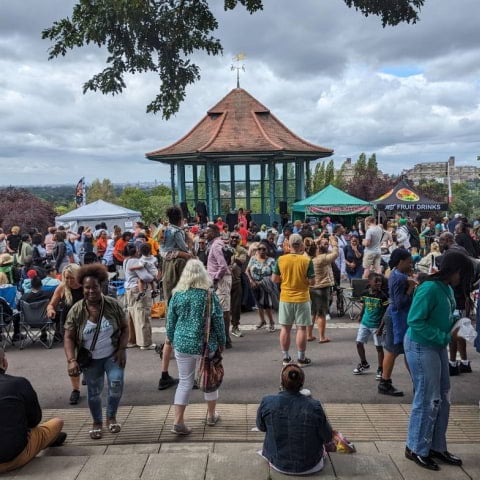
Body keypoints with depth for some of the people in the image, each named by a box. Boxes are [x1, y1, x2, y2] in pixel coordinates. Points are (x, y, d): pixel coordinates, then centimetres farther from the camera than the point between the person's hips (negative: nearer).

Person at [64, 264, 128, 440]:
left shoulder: (113, 305, -12)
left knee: (116, 384, -15)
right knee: (94, 391, 8)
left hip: (113, 354, 0)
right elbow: (69, 338, -11)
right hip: (90, 358, 1)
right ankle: (97, 423, 31)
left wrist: (122, 349, -15)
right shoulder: (76, 311, -13)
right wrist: (71, 360, -24)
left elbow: (124, 328, -4)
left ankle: (111, 417, 10)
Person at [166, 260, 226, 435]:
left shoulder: (177, 294, -4)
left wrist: (172, 340, 17)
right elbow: (218, 320, -7)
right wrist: (222, 341, 6)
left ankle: (178, 422, 5)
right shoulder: (209, 294, -9)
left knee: (185, 382, 10)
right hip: (206, 344, -1)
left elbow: (170, 321, 3)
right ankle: (211, 415, 33)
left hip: (183, 344, 1)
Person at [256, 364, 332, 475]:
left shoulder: (267, 403, -22)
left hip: (278, 464, 1)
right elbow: (327, 438, -12)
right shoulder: (314, 406, -26)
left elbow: (261, 427, -2)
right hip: (308, 467, 0)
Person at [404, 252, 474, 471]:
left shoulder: (447, 288, 4)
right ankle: (416, 449, 16)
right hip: (421, 346, -9)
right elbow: (415, 321, -24)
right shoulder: (430, 288, -22)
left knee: (443, 397, 14)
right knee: (428, 399, 0)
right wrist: (445, 337, -22)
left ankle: (437, 447, 28)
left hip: (437, 346, 9)